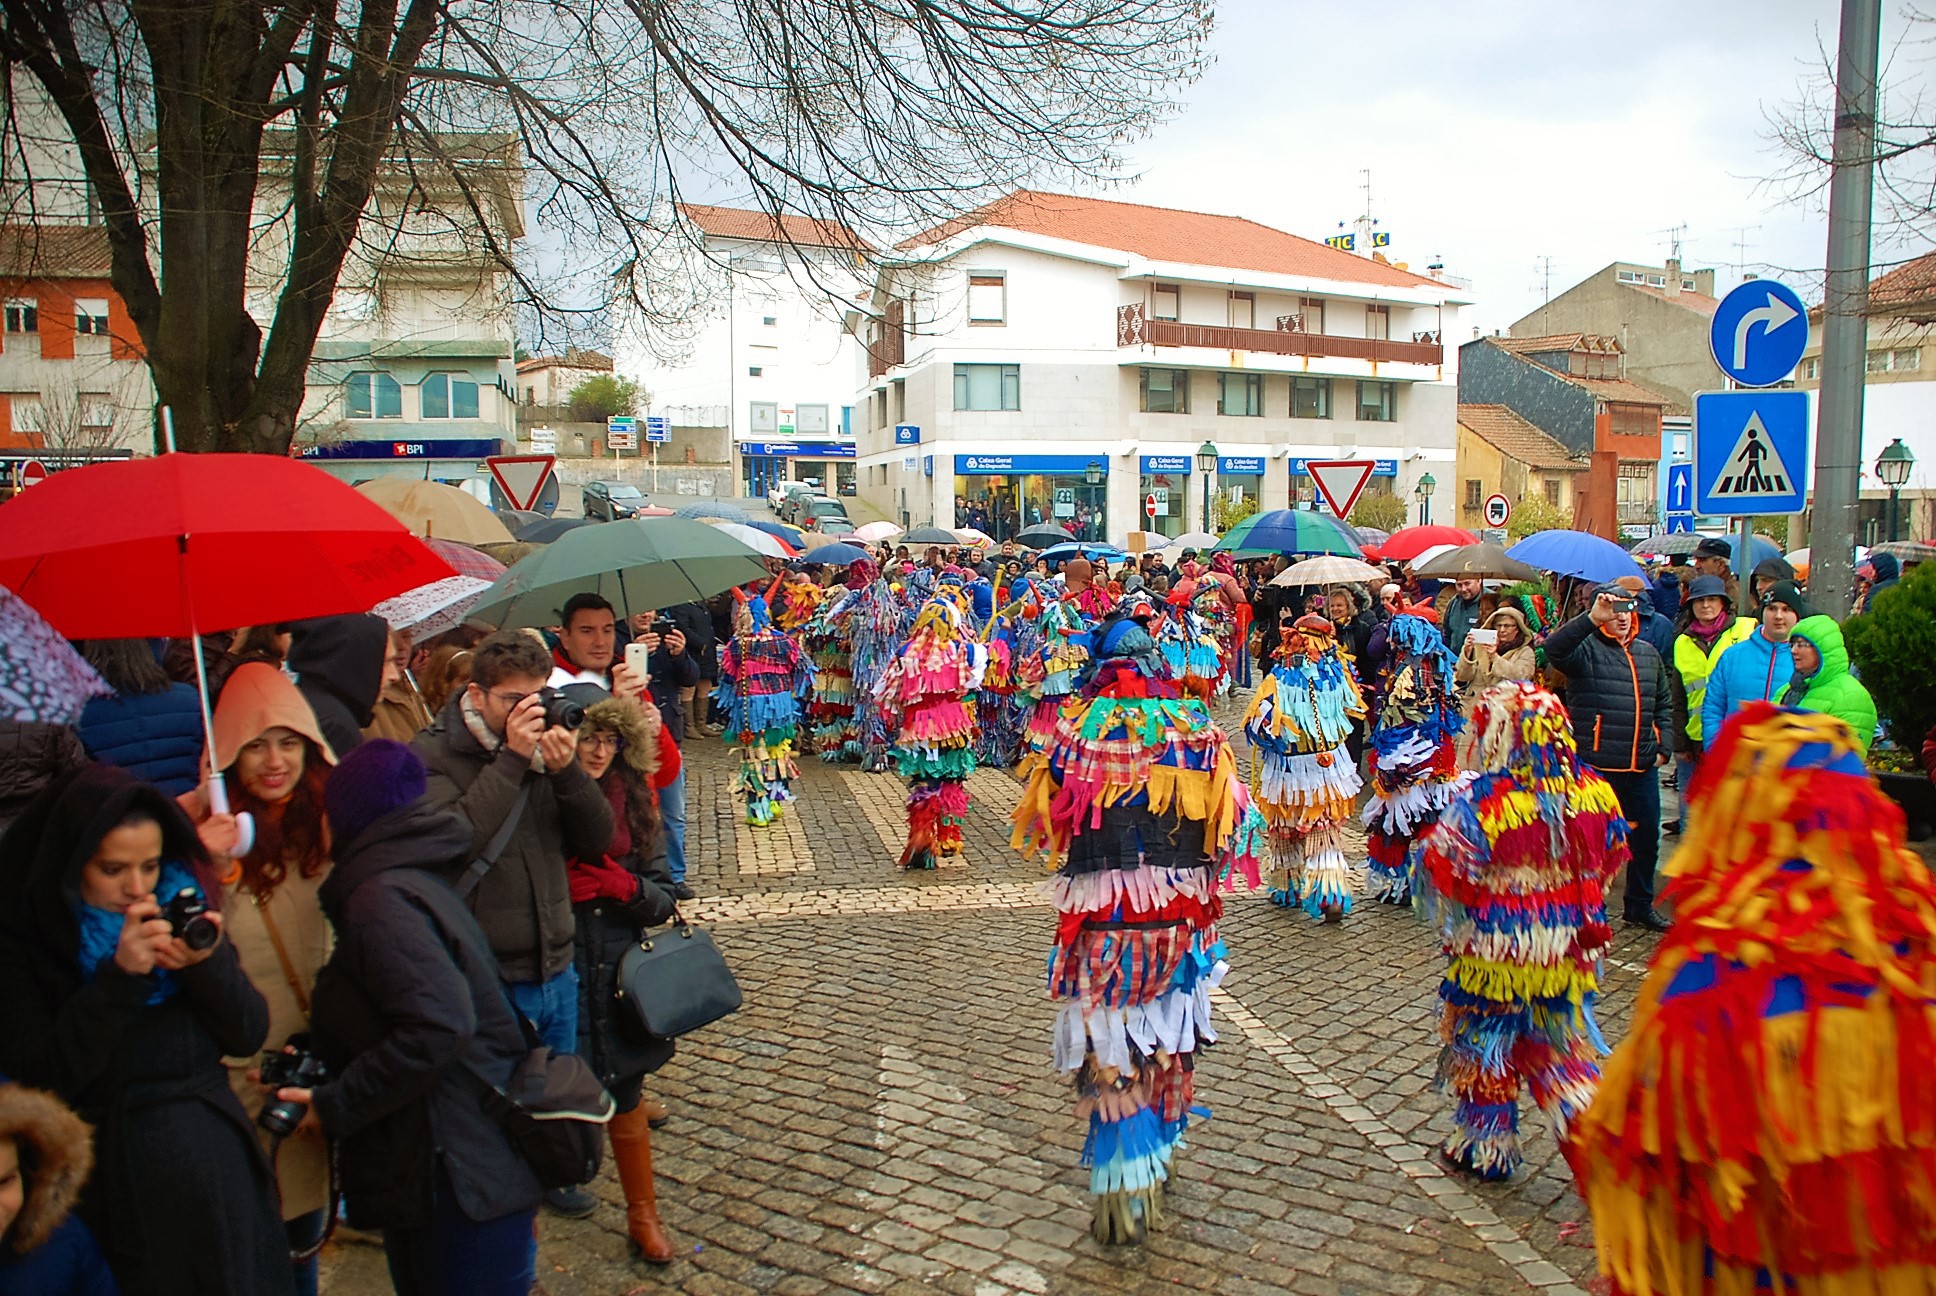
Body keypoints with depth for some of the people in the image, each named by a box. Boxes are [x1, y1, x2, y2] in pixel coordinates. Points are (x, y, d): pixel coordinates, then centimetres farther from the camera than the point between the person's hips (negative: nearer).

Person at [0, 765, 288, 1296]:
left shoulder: (182, 908, 0)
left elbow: (249, 1035, 0)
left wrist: (208, 963, -18)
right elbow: (46, 1072, -15)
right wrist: (120, 975, -25)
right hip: (116, 1180, -3)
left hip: (217, 1157, 3)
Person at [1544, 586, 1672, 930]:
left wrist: (1664, 746, 12)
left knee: (1646, 836, 16)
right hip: (1596, 764, -6)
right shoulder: (1587, 648, -5)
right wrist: (1591, 618, -34)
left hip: (1642, 765, 7)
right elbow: (1554, 648, -28)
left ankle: (1639, 905, 32)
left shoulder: (1648, 653, 15)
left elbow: (1663, 705, 22)